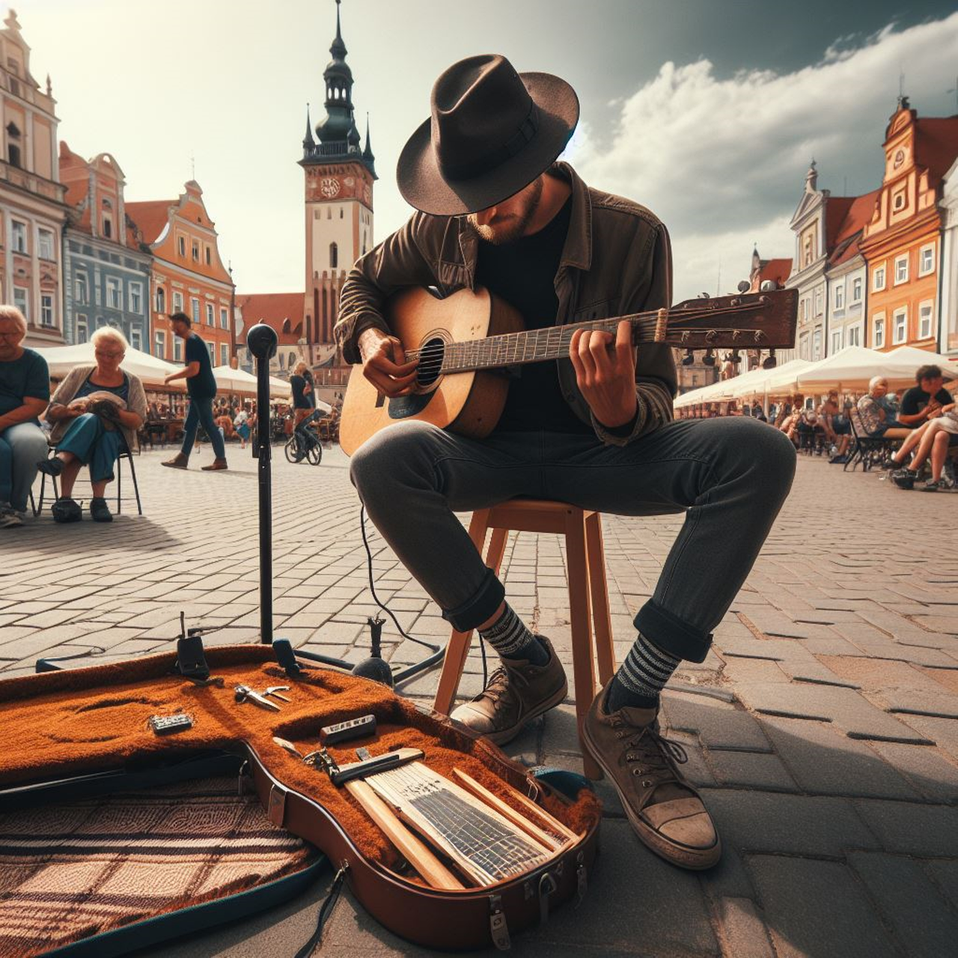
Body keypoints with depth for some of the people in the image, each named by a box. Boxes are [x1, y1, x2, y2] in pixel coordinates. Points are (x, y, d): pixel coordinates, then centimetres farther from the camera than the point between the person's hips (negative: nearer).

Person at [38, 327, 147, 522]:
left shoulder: (132, 382, 13)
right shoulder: (79, 373, 15)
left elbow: (138, 421, 1)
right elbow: (51, 411, 10)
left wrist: (115, 412, -19)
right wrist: (69, 410, -13)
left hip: (114, 437, 0)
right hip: (71, 432, 0)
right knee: (89, 419, -36)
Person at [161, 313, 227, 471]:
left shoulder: (192, 341, -15)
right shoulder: (192, 340, 17)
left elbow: (193, 369, -24)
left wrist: (171, 376, -14)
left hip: (202, 390, -10)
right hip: (199, 390, 10)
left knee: (208, 424, -7)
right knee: (189, 425, 11)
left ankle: (221, 460, -4)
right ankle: (182, 458, 15)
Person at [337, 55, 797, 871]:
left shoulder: (631, 235, -6)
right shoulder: (443, 230, 2)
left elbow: (656, 402, -10)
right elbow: (361, 280, 21)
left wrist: (621, 411, -34)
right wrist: (368, 338, -1)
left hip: (599, 449, -1)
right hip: (487, 444, 2)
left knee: (757, 454, -27)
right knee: (381, 462, -31)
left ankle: (627, 709, -23)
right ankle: (527, 664, -13)